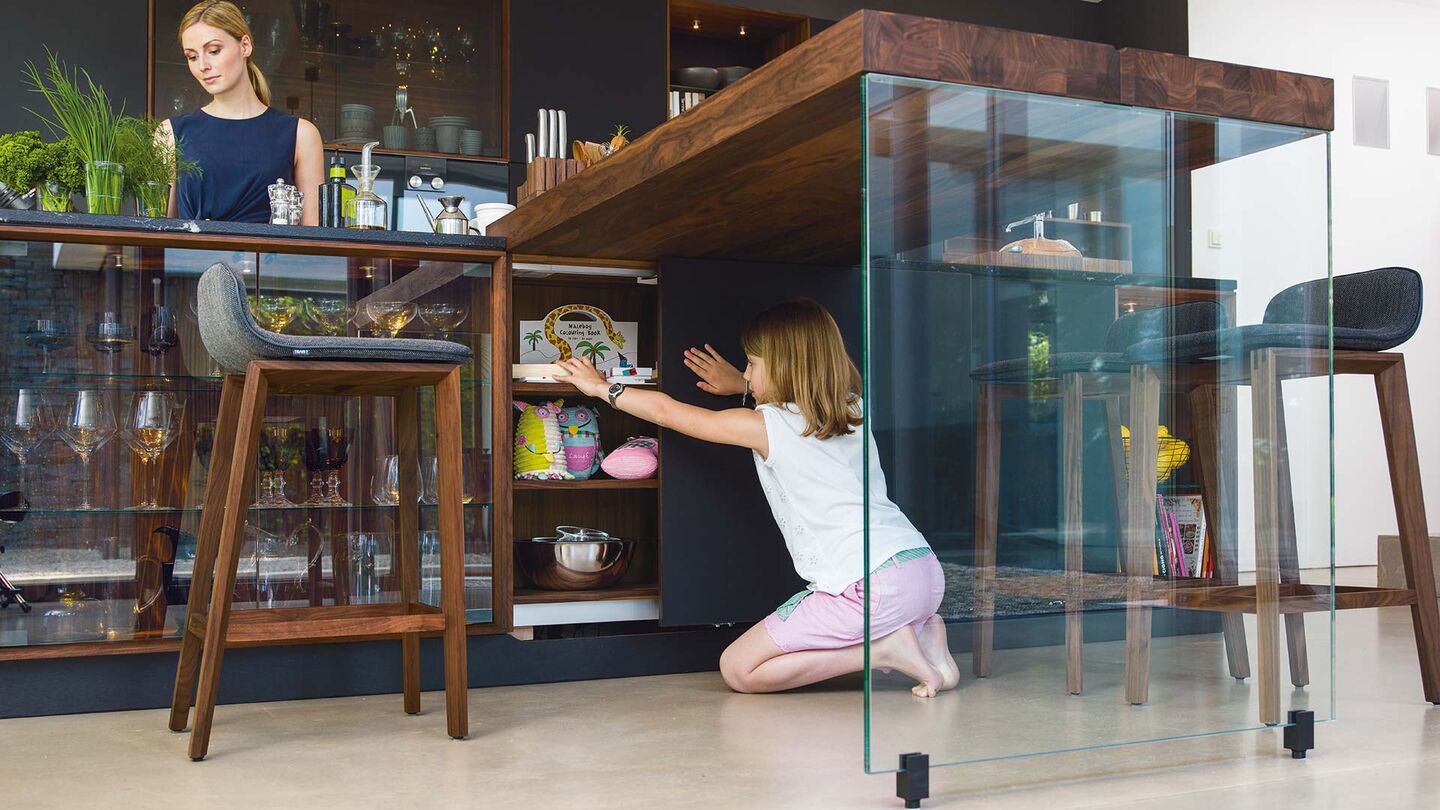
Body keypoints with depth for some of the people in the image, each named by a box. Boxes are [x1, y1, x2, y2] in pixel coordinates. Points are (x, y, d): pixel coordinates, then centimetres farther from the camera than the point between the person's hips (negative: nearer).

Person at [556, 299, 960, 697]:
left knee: (738, 670, 0)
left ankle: (885, 649, -6)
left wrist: (603, 387, 24)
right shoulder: (854, 409, 15)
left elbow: (666, 411, 10)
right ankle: (919, 632, 10)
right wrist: (739, 385, 43)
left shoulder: (766, 426, -3)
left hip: (870, 586, -8)